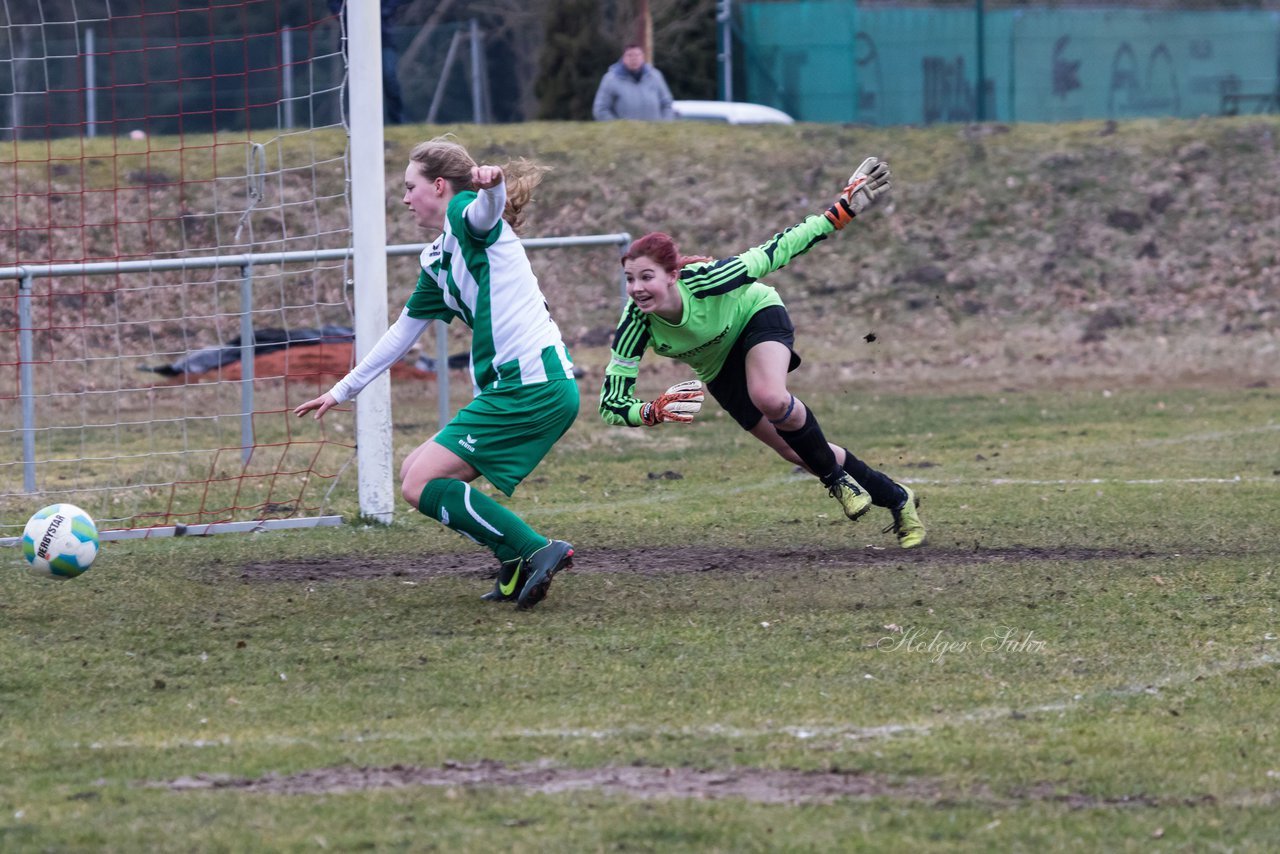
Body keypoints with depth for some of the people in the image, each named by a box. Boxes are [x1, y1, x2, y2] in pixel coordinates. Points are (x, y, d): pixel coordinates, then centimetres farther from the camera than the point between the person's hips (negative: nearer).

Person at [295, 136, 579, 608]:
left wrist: (491, 183, -54)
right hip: (514, 388, 9)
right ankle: (516, 571, 6)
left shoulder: (467, 214, -4)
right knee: (415, 472, 12)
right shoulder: (438, 259, 22)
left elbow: (488, 208, -30)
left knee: (422, 485, -11)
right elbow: (403, 331, 31)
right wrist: (342, 391, 35)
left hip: (532, 386, -9)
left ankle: (536, 552, -14)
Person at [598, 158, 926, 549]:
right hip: (719, 370, 4)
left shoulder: (706, 279, -40)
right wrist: (656, 411, -50)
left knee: (770, 399, -37)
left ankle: (835, 476, -10)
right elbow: (611, 405, -30)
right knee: (796, 452, 4)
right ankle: (897, 499, 24)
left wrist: (845, 208, -33)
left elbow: (777, 251, -29)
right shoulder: (635, 324, -33)